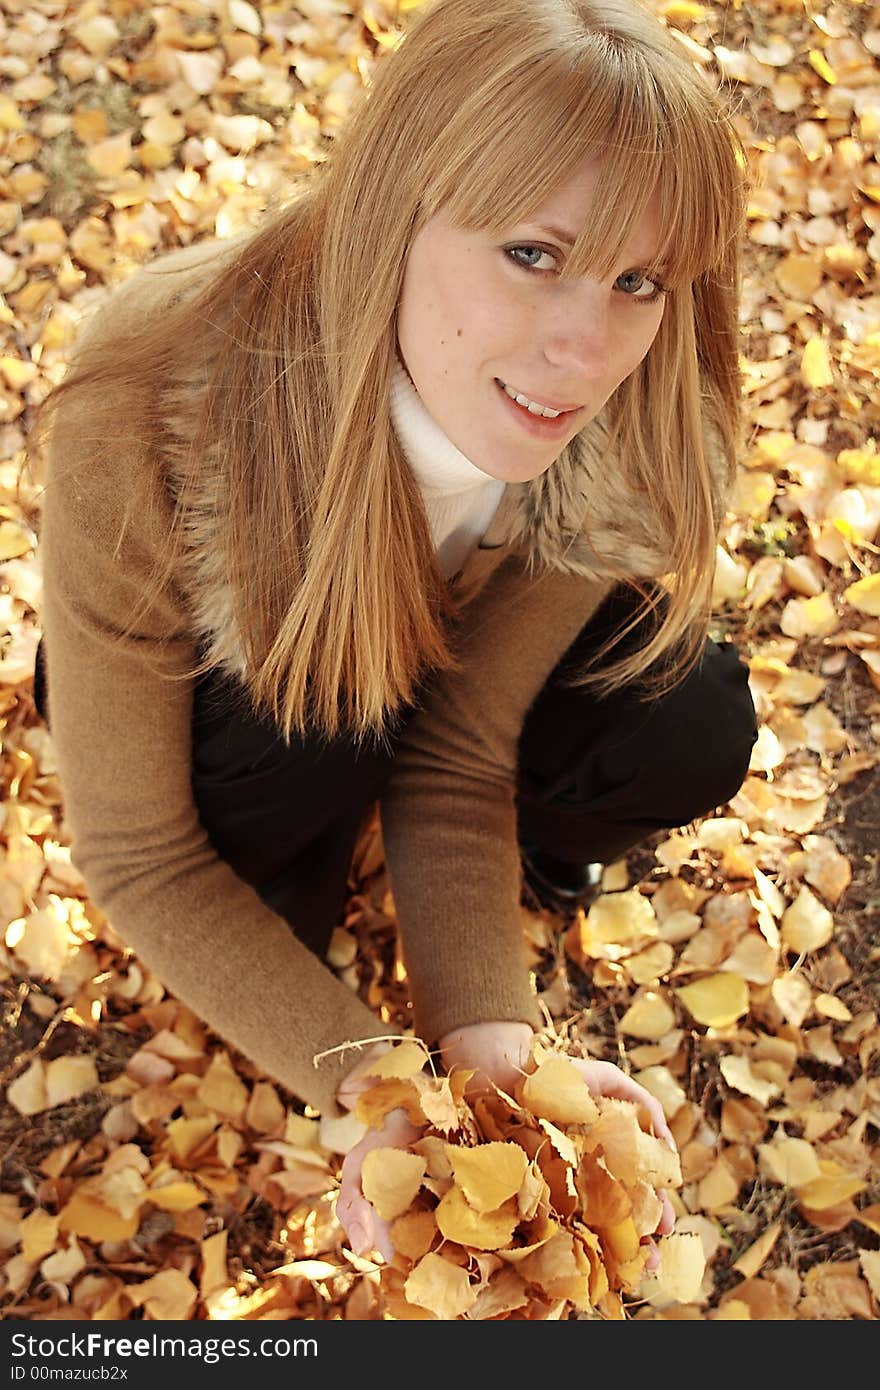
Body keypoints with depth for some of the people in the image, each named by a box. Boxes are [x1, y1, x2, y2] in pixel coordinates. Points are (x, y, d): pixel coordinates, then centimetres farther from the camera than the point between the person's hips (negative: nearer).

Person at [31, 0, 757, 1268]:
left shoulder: (626, 440, -28)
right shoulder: (143, 415, -39)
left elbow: (456, 758, -22)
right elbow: (134, 854, -30)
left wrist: (486, 1039, -35)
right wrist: (361, 1074, -38)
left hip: (423, 653, 3)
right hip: (211, 684, -2)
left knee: (693, 723, -22)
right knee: (308, 723, -36)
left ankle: (539, 840, 12)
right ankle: (279, 903, 0)